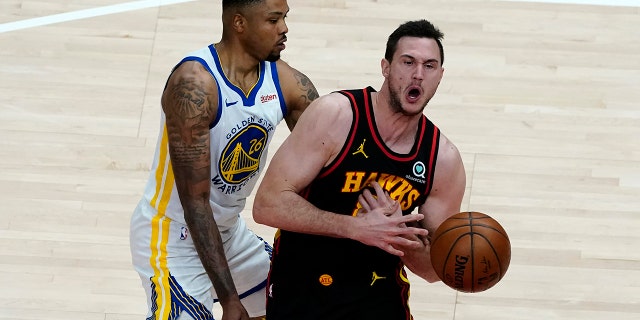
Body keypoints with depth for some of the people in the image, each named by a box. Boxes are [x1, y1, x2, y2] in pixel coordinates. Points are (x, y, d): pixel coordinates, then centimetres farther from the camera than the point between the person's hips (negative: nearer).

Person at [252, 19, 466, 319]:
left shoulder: (444, 160, -8)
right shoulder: (334, 115, -17)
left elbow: (435, 267, 1)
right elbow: (268, 205, -22)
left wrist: (400, 234, -20)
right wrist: (356, 227, -29)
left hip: (378, 296, 2)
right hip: (300, 291, -2)